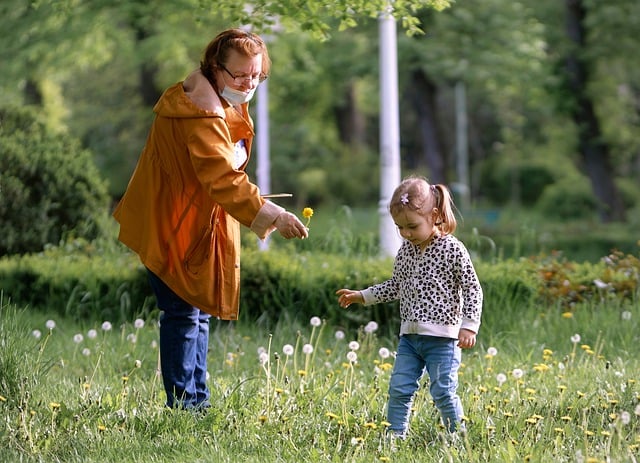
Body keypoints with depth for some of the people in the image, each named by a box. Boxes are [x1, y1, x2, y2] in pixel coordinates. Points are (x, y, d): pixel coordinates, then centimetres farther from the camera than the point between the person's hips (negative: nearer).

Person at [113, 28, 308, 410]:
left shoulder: (227, 103, 7)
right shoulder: (200, 113, -26)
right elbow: (222, 179, -38)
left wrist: (237, 151, -1)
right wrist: (270, 214, -47)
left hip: (198, 224, 11)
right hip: (173, 226, -11)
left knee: (198, 310, 15)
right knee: (184, 312, -9)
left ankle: (197, 401, 22)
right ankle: (184, 404, -5)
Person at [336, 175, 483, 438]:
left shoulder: (452, 250, -10)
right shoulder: (406, 250, 9)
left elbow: (472, 289, -7)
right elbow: (395, 286, 22)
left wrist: (469, 325, -14)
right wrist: (362, 296, 16)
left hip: (441, 337, -6)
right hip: (409, 335, 6)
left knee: (443, 391, -4)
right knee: (399, 388, 3)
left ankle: (458, 436, 10)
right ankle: (395, 435, 10)